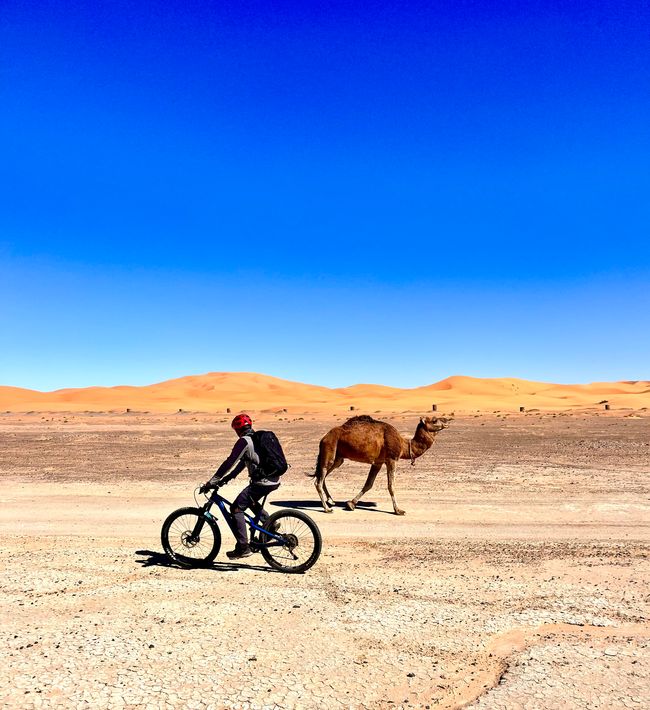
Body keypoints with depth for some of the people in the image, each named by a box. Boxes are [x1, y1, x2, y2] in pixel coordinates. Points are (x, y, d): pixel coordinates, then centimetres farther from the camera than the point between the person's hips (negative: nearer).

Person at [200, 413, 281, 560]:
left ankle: (243, 548, -3)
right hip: (274, 480, 9)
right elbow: (242, 462, 24)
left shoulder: (244, 441, -10)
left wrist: (211, 482, -9)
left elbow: (229, 462, -13)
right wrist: (227, 478, 24)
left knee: (236, 508, -2)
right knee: (249, 500, 32)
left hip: (262, 482, -9)